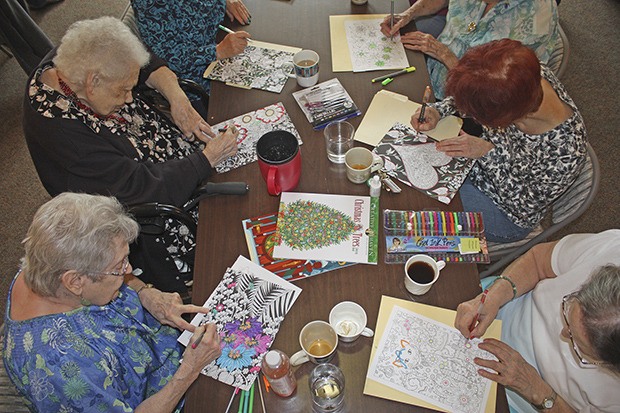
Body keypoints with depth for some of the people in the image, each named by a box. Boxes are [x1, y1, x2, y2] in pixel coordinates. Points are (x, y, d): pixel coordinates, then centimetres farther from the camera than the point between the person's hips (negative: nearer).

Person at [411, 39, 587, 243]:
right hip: (480, 163, 5)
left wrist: (489, 153, -31)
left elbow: (527, 205, -21)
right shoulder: (525, 76, -25)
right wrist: (437, 111, -22)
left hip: (507, 214, -5)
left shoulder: (565, 152, -40)